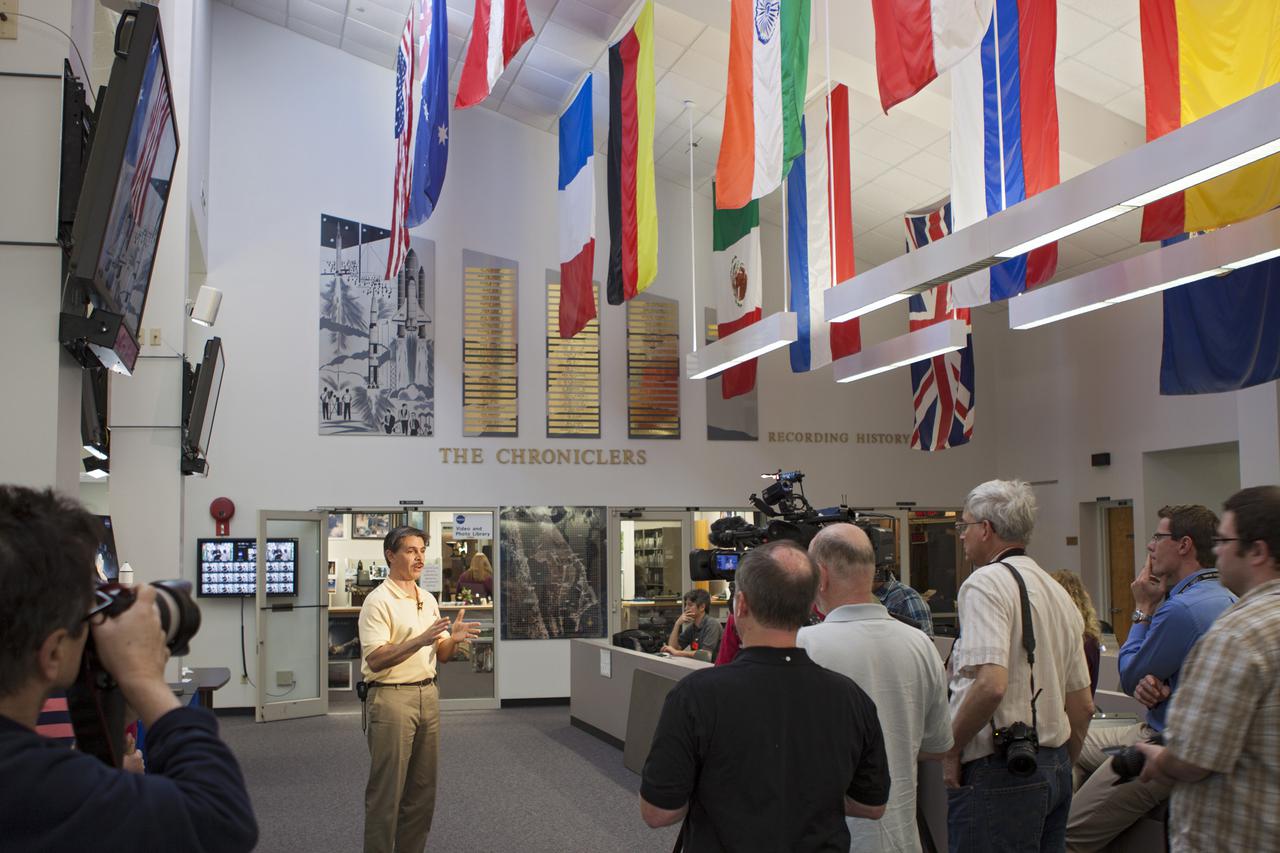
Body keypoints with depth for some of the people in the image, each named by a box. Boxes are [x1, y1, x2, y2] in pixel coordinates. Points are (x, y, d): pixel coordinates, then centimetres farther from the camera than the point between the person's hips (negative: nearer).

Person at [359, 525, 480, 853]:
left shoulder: (428, 599, 12)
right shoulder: (378, 601, -12)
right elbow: (376, 659, -20)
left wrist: (454, 638, -8)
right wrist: (420, 640, -29)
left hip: (428, 695, 8)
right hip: (392, 698, -8)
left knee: (422, 789, 12)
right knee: (387, 791, -2)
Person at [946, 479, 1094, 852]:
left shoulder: (986, 582, -13)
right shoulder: (1057, 591, 14)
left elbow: (990, 684, -25)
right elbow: (1082, 704, 17)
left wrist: (951, 749, -13)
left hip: (999, 773, -9)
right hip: (1056, 769, 9)